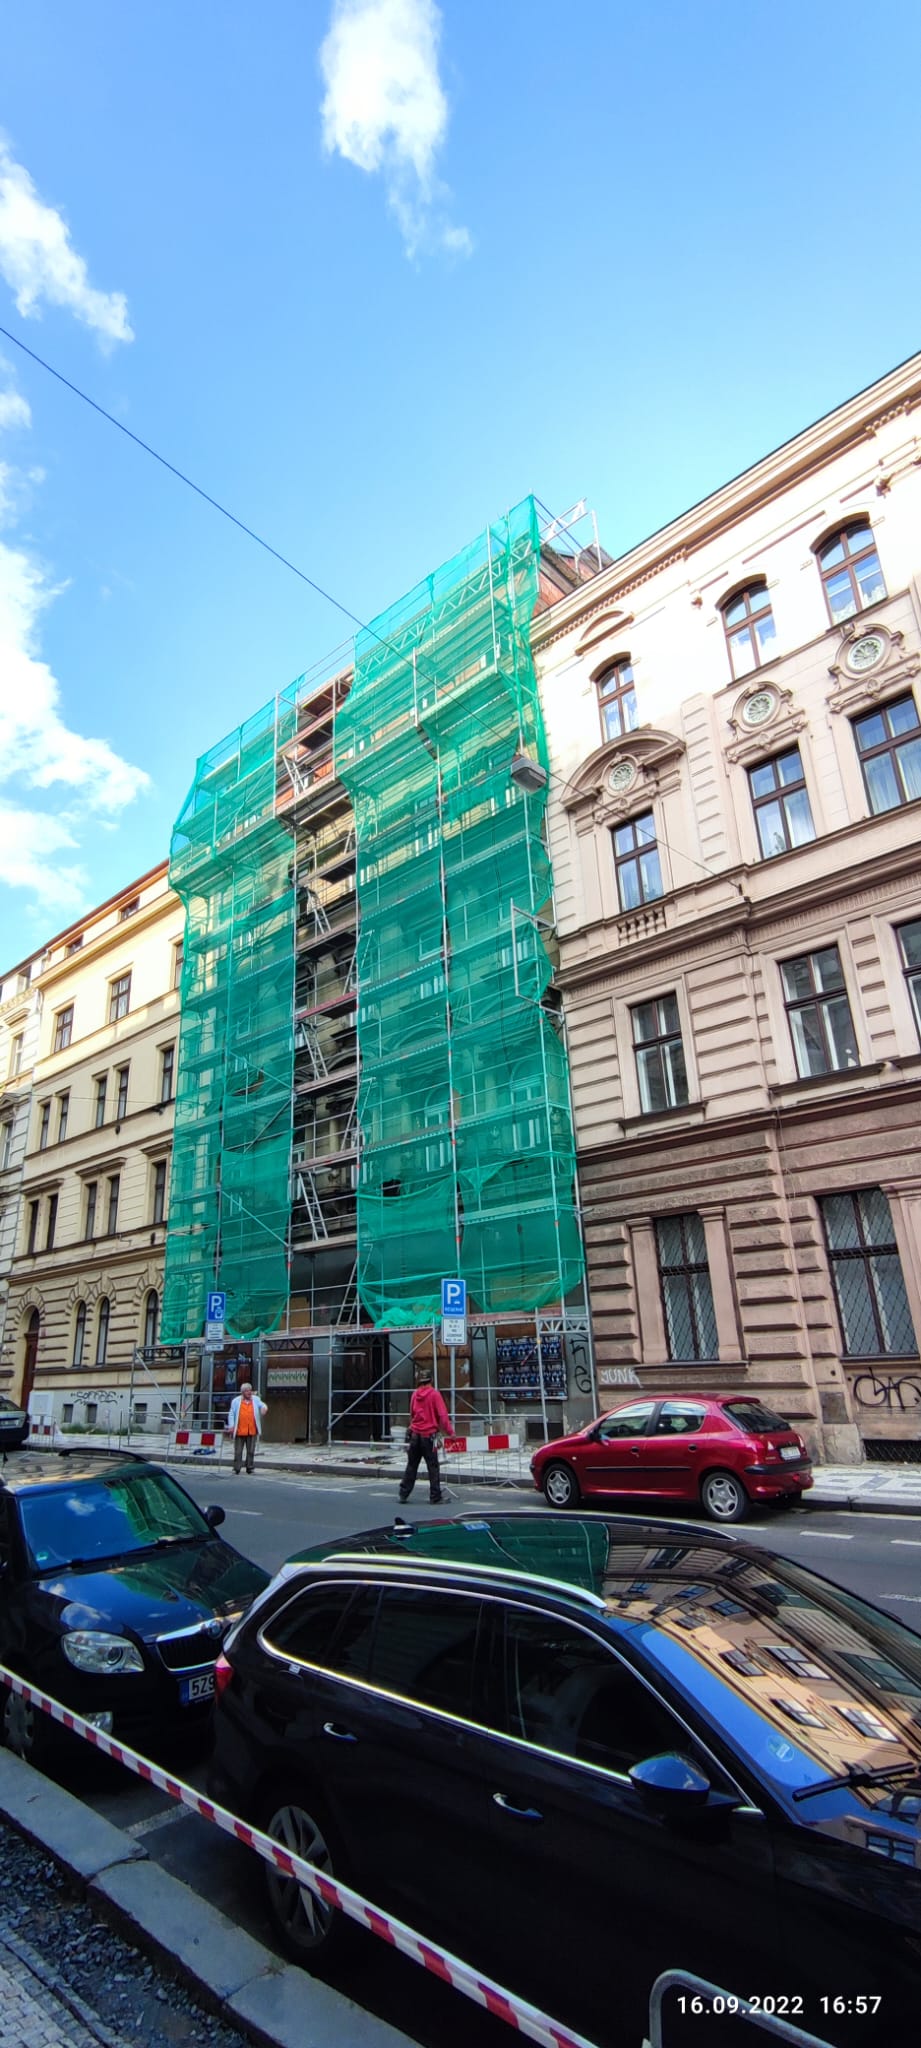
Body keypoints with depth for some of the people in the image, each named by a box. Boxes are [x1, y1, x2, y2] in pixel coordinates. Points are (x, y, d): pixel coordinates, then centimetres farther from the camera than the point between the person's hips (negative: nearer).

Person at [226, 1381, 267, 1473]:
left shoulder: (256, 1399, 11)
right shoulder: (236, 1401, 5)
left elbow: (262, 1405, 1)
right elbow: (231, 1414, 5)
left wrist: (264, 1408, -24)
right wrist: (231, 1426, -5)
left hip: (252, 1431, 1)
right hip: (239, 1431, -1)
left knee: (251, 1451, 5)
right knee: (238, 1451, 2)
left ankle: (249, 1467, 14)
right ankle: (236, 1468, 11)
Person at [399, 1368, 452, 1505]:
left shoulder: (415, 1394, 5)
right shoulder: (434, 1394, -10)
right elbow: (442, 1414, -14)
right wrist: (449, 1431, -9)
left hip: (414, 1434, 5)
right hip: (429, 1435, -5)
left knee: (411, 1465, 14)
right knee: (433, 1467, 2)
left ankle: (403, 1494, 17)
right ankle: (435, 1497, 2)